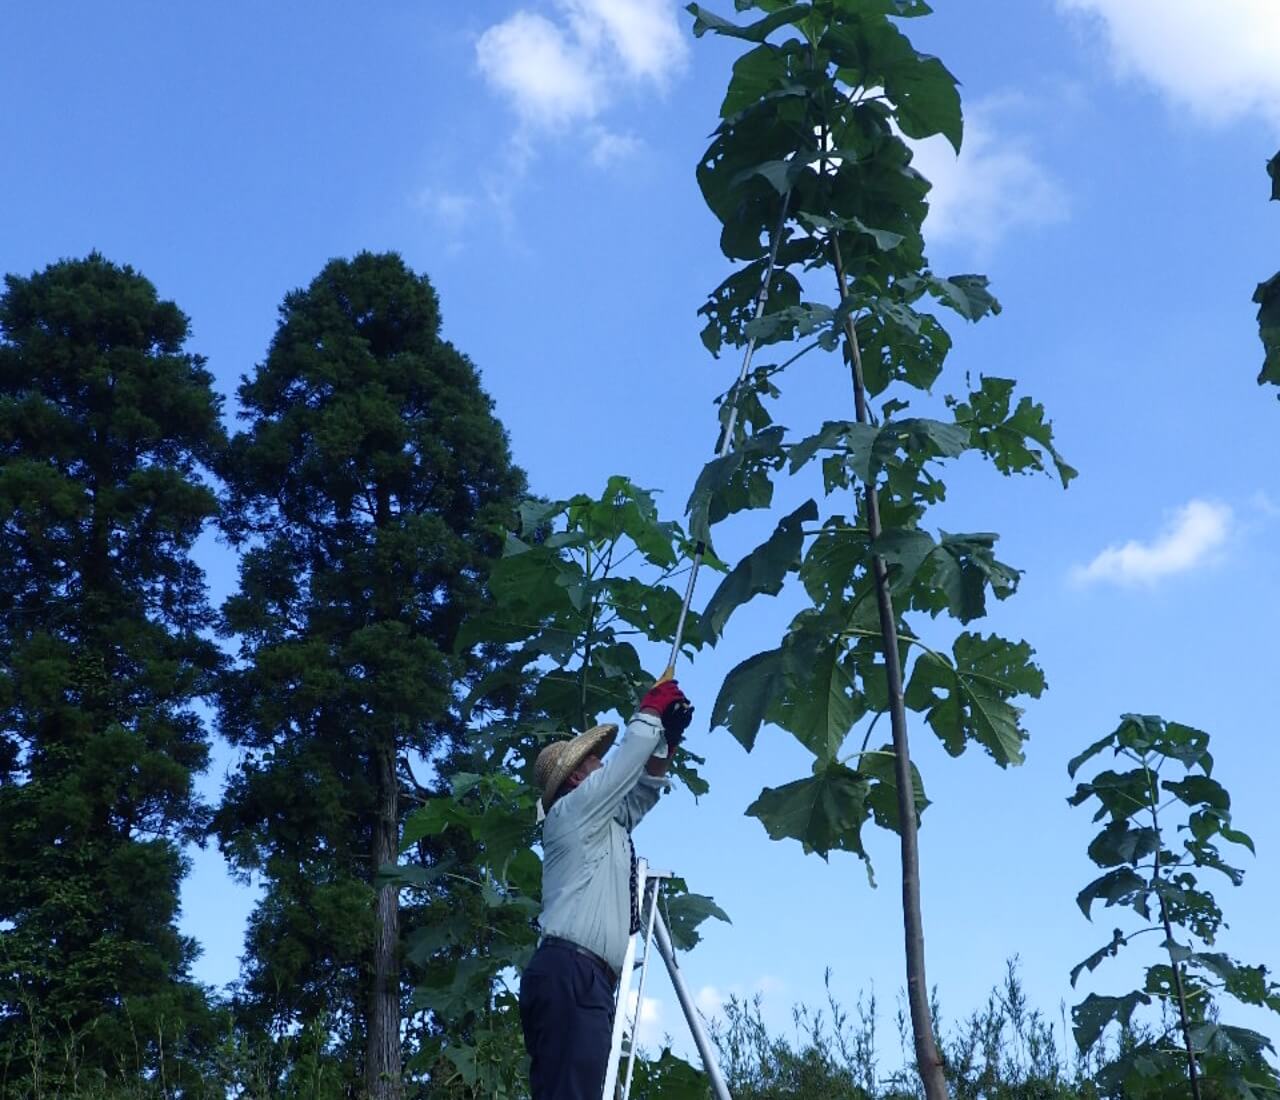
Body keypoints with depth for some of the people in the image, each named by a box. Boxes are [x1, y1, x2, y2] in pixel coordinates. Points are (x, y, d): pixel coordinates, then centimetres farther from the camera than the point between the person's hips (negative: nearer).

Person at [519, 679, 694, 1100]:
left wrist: (668, 739, 23)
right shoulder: (572, 810, 3)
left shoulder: (602, 821, 27)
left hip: (581, 978, 9)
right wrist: (651, 711, 18)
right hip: (570, 975, -9)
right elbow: (627, 759, 3)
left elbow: (641, 789, 36)